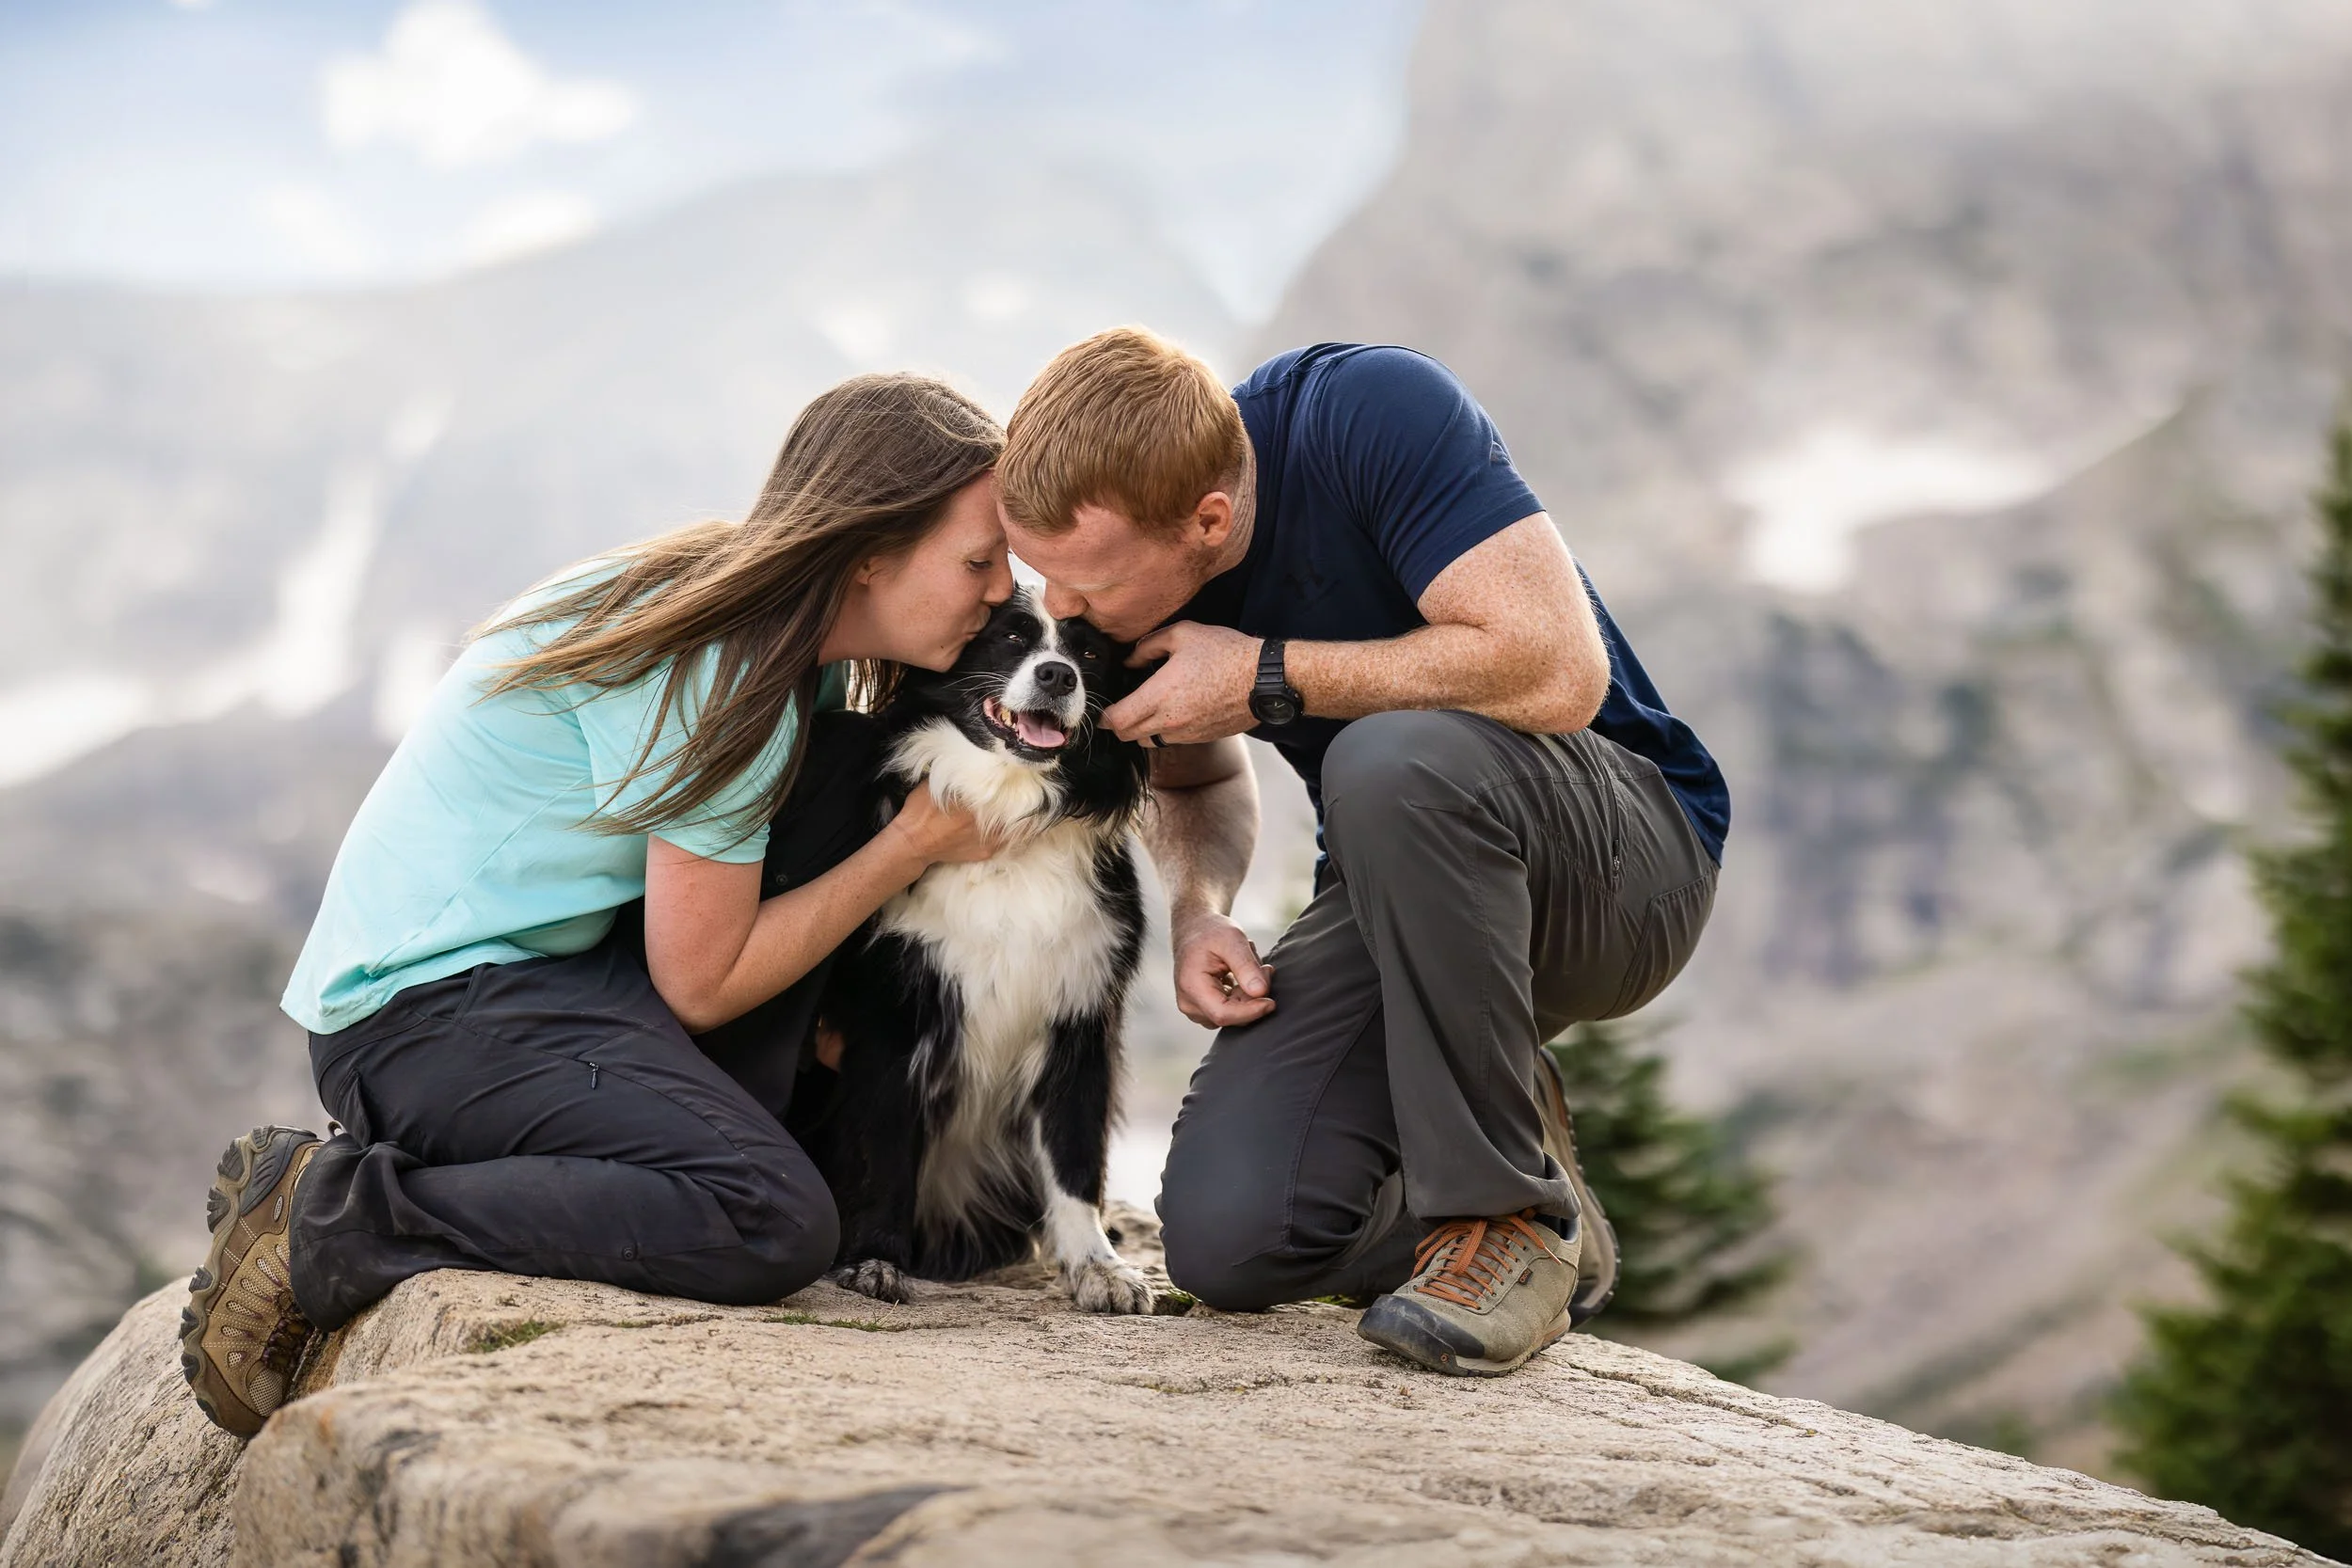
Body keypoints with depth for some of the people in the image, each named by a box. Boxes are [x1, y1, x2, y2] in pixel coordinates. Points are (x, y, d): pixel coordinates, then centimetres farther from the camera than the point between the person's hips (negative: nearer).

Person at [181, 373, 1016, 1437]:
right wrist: (916, 843, -8)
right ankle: (323, 1220, -18)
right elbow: (700, 984, -13)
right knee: (777, 1227, -25)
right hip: (430, 1003, -10)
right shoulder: (727, 680, -20)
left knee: (837, 798, 7)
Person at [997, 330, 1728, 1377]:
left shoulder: (1375, 409, -24)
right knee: (1226, 1238, -17)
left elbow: (1559, 672, -33)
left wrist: (1268, 677, -25)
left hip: (1627, 855, -5)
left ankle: (1513, 1214, -18)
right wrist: (1196, 910, -9)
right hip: (1408, 894, 5)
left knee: (1391, 760, -38)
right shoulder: (1117, 538, -5)